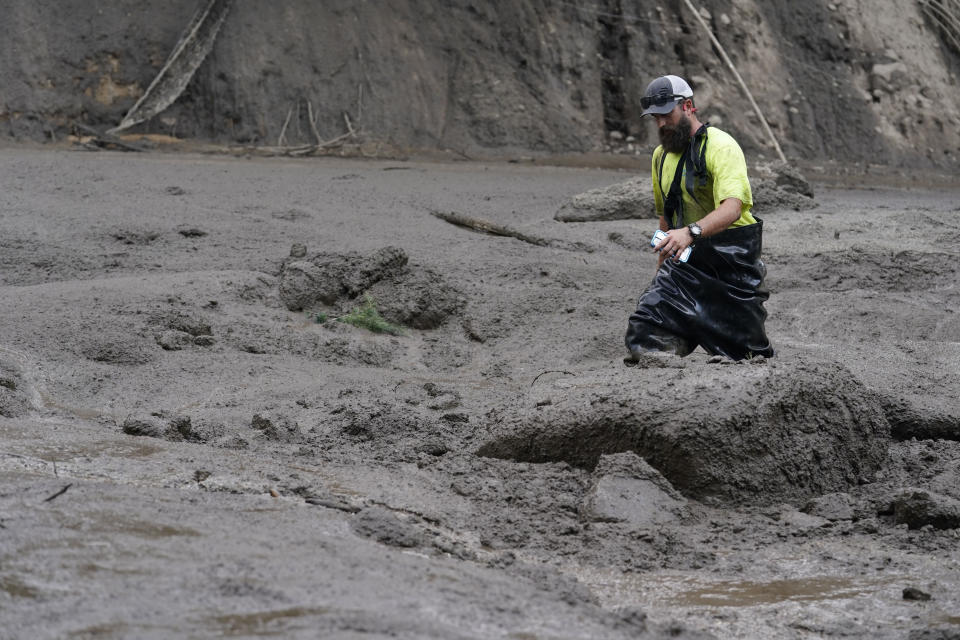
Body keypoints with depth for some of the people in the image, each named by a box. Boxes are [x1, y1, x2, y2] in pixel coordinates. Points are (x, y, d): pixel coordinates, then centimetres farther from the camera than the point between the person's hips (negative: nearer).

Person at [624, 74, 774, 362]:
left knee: (743, 349, 2)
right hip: (684, 259, 6)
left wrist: (690, 232, -46)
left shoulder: (721, 146, -14)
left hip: (731, 262, -6)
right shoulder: (661, 155, 12)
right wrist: (663, 266, 19)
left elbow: (732, 208, -30)